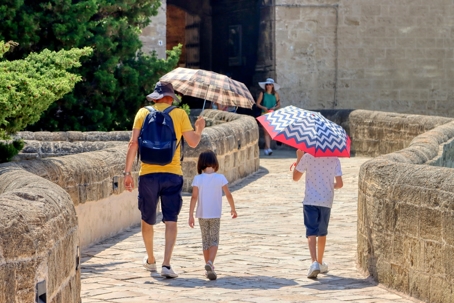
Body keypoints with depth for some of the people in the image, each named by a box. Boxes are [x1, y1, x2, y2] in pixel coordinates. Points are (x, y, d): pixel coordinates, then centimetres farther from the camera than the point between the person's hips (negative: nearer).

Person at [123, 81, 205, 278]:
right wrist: (199, 129, 23)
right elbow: (193, 142, 2)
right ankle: (166, 264, -14)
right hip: (172, 174, -1)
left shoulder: (143, 113, 4)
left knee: (147, 220, 17)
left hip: (148, 173, 1)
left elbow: (134, 143, -2)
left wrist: (127, 172, 0)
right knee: (171, 221, -1)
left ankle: (150, 260, 33)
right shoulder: (179, 114, 2)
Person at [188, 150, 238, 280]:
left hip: (202, 215, 1)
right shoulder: (220, 178, -5)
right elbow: (228, 195, -2)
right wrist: (233, 209, 14)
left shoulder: (198, 179, -7)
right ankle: (210, 262, -23)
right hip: (215, 215, -1)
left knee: (206, 240, 13)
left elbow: (194, 197, -10)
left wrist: (191, 215, -7)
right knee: (214, 240, 3)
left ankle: (209, 268, 16)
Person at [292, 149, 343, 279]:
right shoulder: (334, 159, -4)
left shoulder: (307, 157, -8)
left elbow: (295, 177, 3)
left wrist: (298, 158, 12)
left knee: (311, 233, -7)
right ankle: (320, 263, 32)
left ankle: (315, 262, -27)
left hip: (310, 201, -2)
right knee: (322, 233, 19)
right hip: (326, 201, 2)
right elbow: (339, 183, -6)